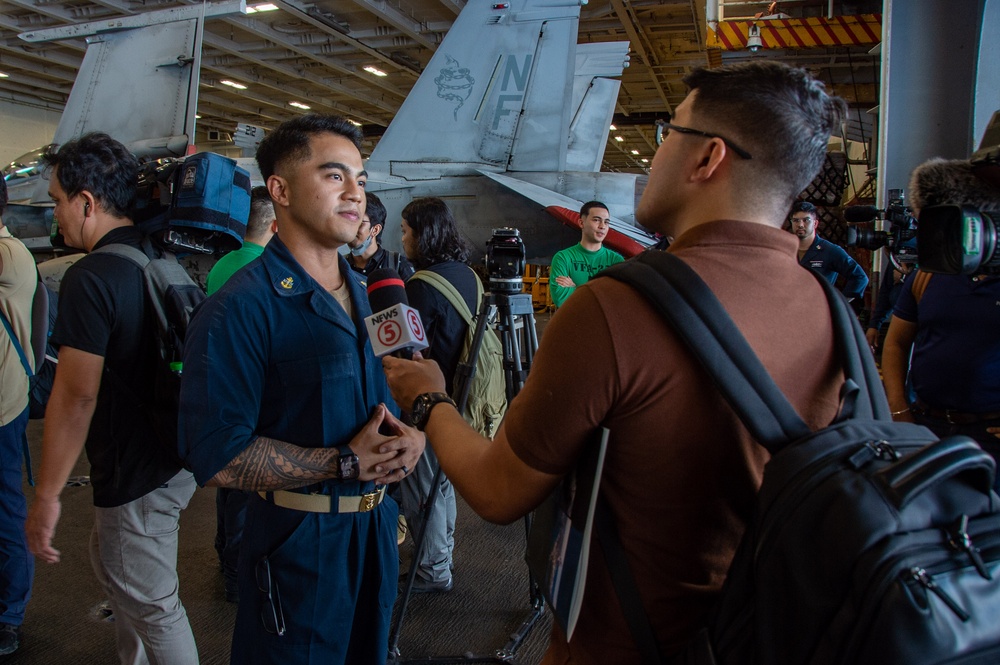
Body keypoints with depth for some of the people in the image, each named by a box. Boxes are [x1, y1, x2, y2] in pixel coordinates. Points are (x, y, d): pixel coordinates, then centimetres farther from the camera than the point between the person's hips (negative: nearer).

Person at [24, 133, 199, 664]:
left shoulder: (91, 277, -22)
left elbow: (76, 397, -22)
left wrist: (46, 495, -13)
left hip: (135, 475, -9)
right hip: (177, 455, 9)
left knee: (152, 607, 9)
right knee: (112, 566, 29)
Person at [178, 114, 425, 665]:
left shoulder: (368, 292, 7)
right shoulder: (239, 310, -19)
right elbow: (216, 457, -24)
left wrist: (412, 435, -8)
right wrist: (345, 463, -22)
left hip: (378, 525, 7)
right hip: (298, 542, -7)